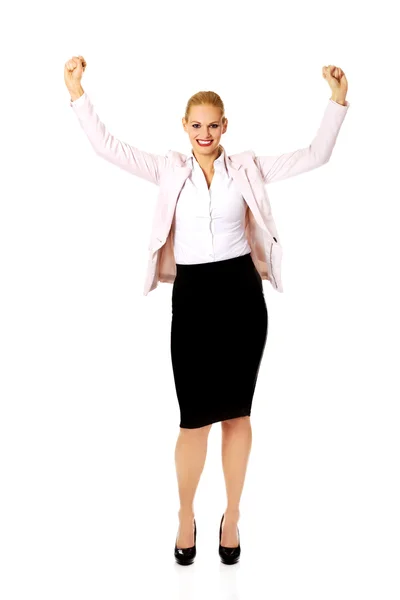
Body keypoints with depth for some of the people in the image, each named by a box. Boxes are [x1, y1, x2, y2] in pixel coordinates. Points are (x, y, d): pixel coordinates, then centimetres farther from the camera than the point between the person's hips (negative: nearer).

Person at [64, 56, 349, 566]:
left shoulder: (247, 169, 6)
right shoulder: (170, 170, 6)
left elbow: (315, 155, 4)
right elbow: (107, 147, 1)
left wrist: (338, 99, -5)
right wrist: (77, 92, -6)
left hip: (241, 294, 1)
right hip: (192, 296, -1)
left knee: (237, 411, 9)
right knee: (195, 417, -2)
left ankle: (231, 517, 25)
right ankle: (185, 518, 21)